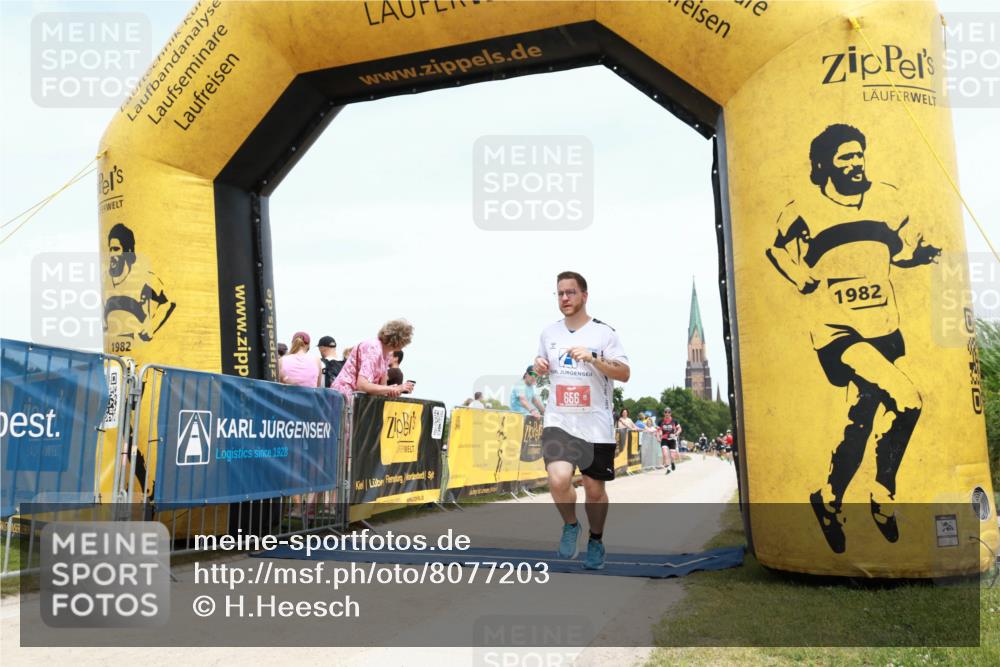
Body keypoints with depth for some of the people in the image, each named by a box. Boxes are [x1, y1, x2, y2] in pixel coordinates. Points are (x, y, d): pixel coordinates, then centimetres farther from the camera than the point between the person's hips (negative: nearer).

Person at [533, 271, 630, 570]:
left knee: (594, 489, 8)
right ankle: (570, 525, 10)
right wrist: (539, 365, -1)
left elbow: (624, 374, -8)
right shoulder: (549, 333, 7)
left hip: (596, 425, -1)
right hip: (558, 421, 2)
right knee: (559, 479, -20)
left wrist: (592, 358, -22)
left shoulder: (604, 332, -4)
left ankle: (596, 540, 35)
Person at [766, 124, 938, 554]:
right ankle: (882, 496, 1)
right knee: (906, 401, -20)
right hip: (837, 331, -5)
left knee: (863, 419, 10)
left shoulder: (886, 199, 6)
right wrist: (807, 283, -7)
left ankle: (829, 501, 31)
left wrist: (925, 253, -5)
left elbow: (905, 249, 15)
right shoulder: (802, 212, -6)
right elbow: (778, 254, 5)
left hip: (883, 329, 6)